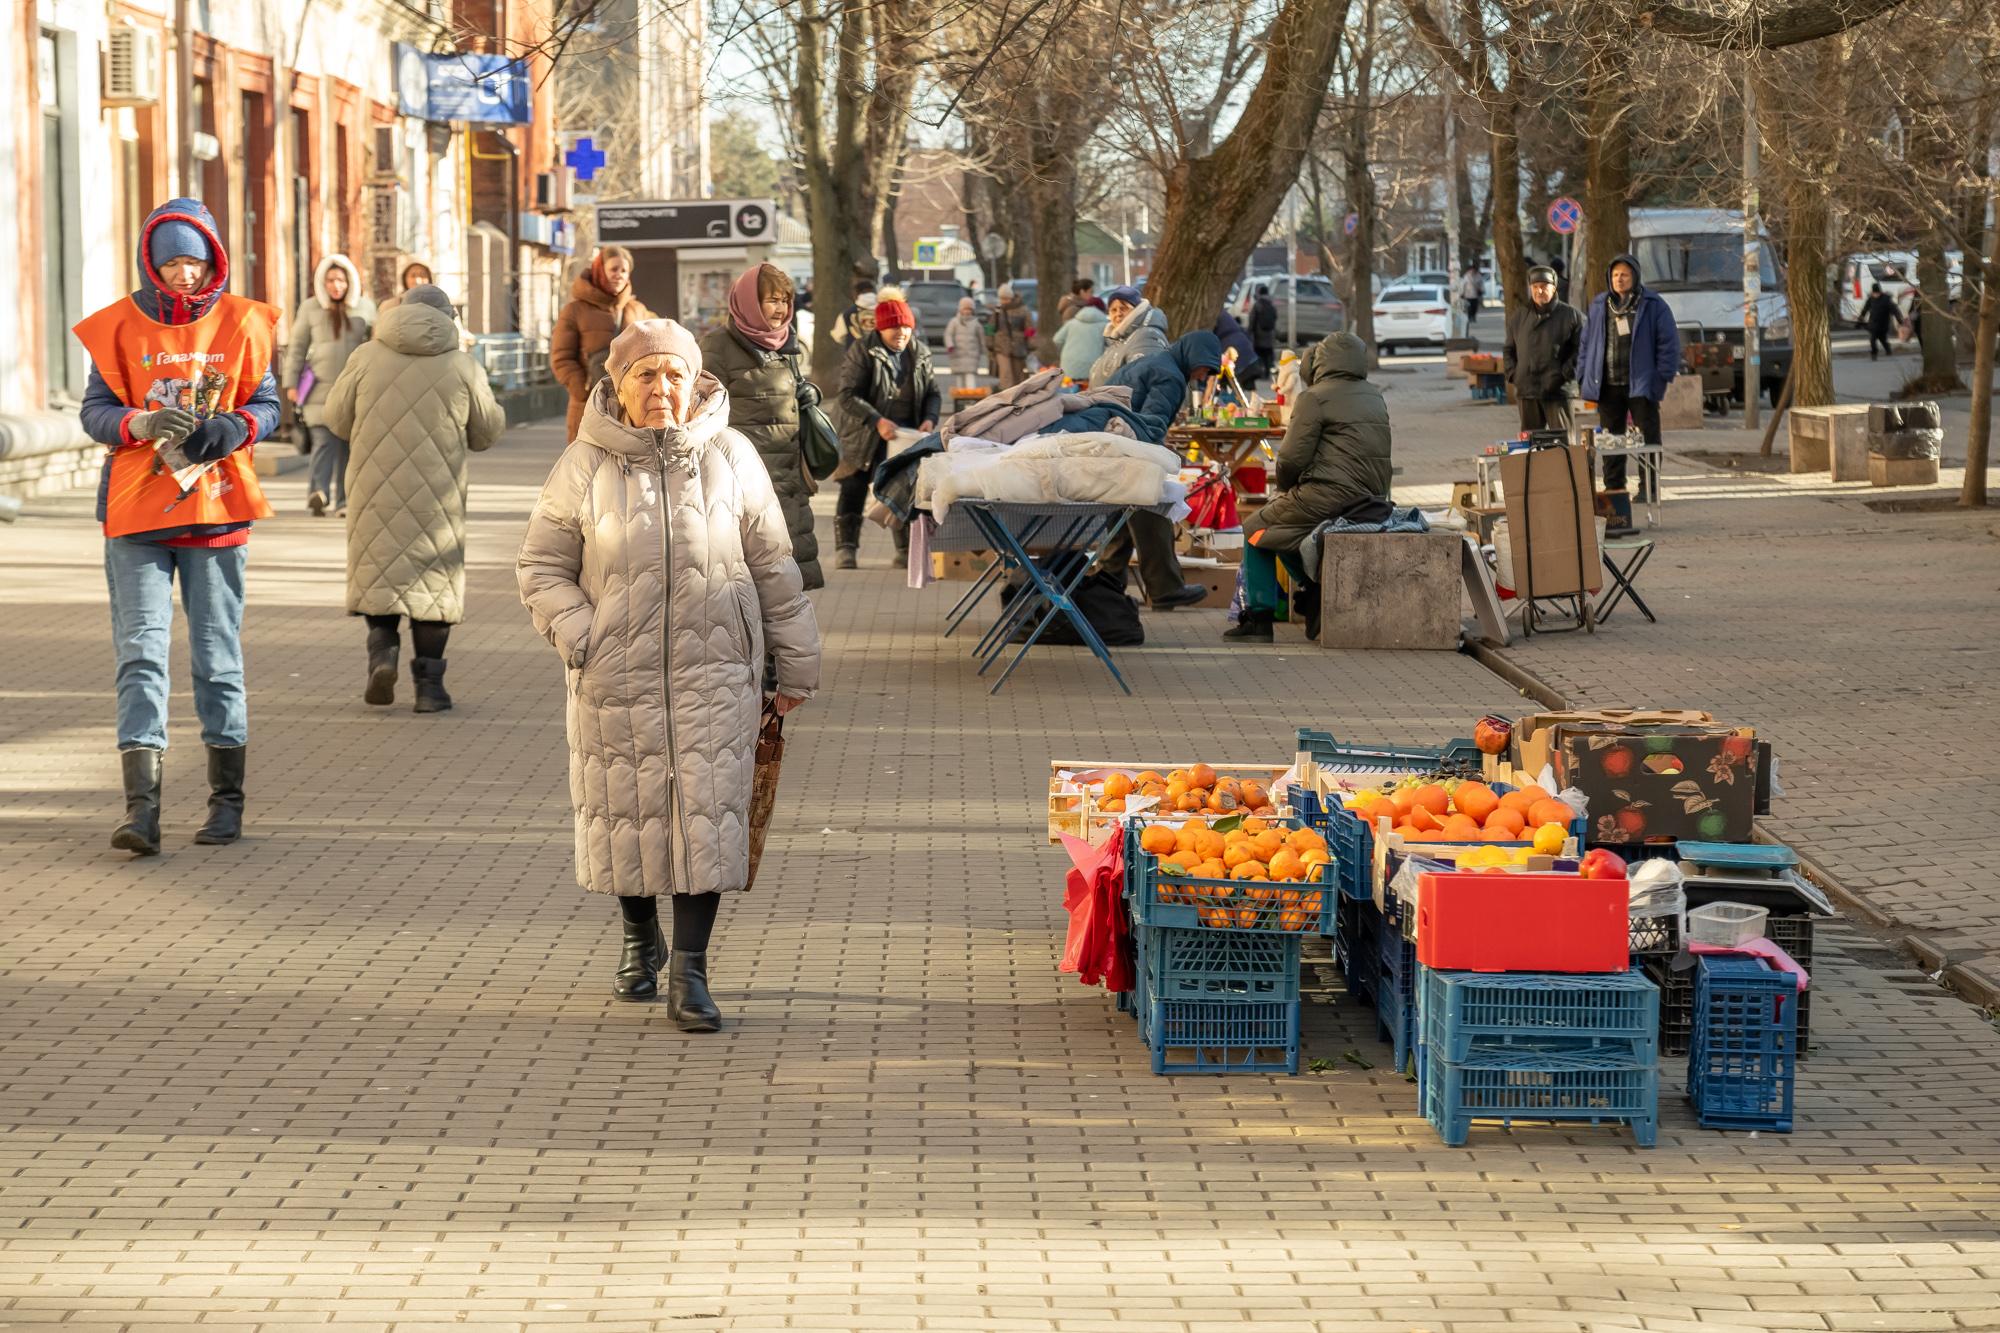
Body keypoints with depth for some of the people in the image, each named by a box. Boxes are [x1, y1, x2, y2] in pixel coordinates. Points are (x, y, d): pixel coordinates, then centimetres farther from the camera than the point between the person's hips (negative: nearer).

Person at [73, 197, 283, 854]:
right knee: (141, 652, -8)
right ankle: (142, 807, -14)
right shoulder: (121, 325, 2)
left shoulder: (242, 323, 4)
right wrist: (139, 423, -21)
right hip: (136, 511, -1)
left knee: (219, 653, 5)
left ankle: (227, 799, 16)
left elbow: (267, 406, 5)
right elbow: (94, 410, 0)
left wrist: (229, 429, -16)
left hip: (216, 508, 1)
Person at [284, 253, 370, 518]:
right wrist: (291, 383, 2)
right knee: (323, 442, -16)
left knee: (347, 445, 5)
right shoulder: (310, 309, 4)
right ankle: (319, 491, -29)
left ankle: (343, 500, 10)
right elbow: (297, 348, 7)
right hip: (320, 388, -3)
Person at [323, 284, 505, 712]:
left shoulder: (368, 357, -1)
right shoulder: (462, 366, -3)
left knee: (378, 569, 16)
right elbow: (488, 430, 6)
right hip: (437, 492, -1)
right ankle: (428, 682, 4)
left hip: (376, 486, 1)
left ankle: (382, 648, -5)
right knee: (433, 576, 6)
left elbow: (338, 419, 6)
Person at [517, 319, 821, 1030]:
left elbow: (773, 567, 9)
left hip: (713, 671, 0)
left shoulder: (731, 457, 2)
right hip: (617, 673, 0)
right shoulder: (585, 466, 0)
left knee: (705, 811, -7)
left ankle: (689, 971, -6)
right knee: (626, 808, 10)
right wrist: (579, 635, -11)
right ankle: (639, 939, 33)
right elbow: (541, 567, 5)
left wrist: (794, 666, 11)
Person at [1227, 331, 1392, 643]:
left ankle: (1258, 618, 7)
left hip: (1329, 497, -8)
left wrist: (1284, 487, 9)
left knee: (1256, 529, 12)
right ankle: (1317, 596, 20)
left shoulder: (1314, 398, -9)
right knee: (1282, 525, 28)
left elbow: (1292, 457, -12)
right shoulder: (1374, 397, 14)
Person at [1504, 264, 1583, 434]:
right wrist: (1512, 374, 6)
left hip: (1557, 390, -4)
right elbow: (1508, 350, 21)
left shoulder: (1570, 315, 0)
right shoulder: (1519, 317, 14)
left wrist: (1566, 374, -11)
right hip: (1526, 392, 4)